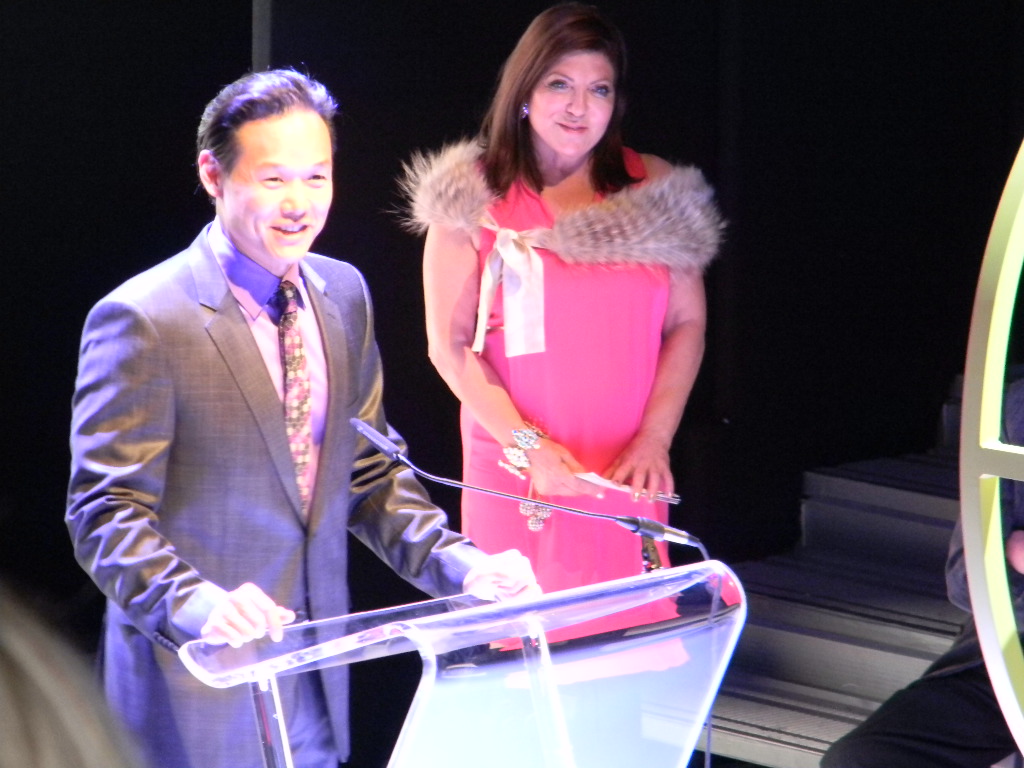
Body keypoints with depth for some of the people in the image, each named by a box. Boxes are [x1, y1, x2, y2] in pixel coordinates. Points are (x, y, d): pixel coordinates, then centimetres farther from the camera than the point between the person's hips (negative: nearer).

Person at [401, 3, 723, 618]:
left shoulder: (654, 191, 7)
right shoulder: (476, 198, 1)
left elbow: (687, 324, 8)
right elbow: (450, 344, -1)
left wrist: (654, 439, -5)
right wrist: (528, 445, -12)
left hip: (628, 471, 2)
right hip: (515, 469, -2)